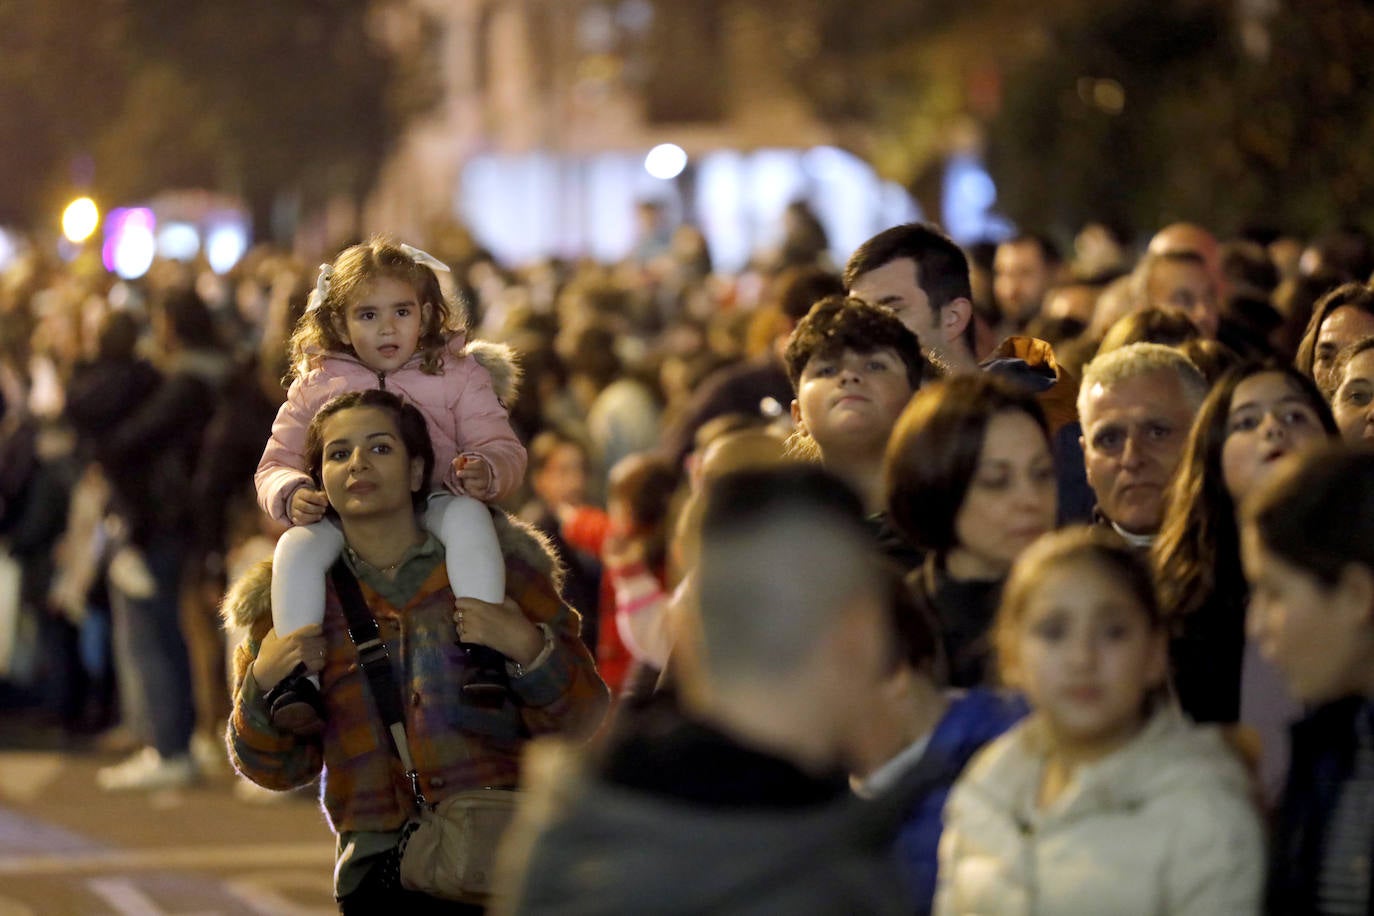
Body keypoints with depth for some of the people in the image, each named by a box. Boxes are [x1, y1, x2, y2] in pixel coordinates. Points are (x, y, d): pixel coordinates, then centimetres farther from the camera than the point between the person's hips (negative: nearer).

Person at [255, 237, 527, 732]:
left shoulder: (457, 375, 12)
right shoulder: (315, 387, 16)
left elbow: (502, 448, 5)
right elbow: (276, 465, 14)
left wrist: (484, 472, -21)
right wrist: (292, 494, -11)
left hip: (431, 504, -1)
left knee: (468, 516, -36)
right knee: (296, 546, -32)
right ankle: (296, 680, -34)